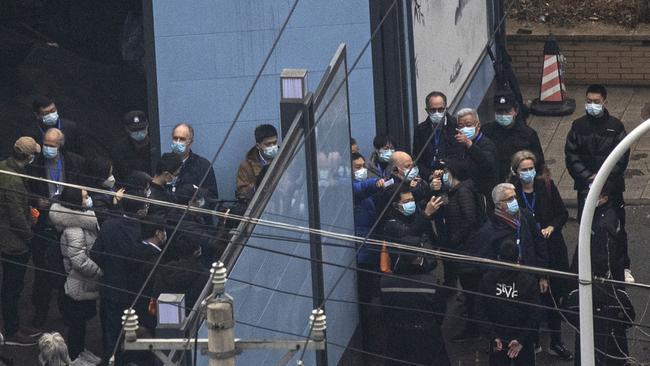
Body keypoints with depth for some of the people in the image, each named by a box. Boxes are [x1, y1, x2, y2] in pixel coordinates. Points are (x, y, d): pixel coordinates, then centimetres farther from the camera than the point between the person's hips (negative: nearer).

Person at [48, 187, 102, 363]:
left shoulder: (82, 221, 4)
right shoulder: (74, 229, -28)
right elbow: (80, 261, -31)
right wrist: (103, 272, -26)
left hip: (85, 284, 10)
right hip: (81, 288, -10)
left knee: (80, 322, 23)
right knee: (77, 323, 6)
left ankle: (79, 353, 38)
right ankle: (75, 359, 19)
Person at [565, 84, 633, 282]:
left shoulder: (615, 126, -2)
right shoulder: (578, 126, 2)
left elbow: (622, 156, -5)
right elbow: (571, 155, 0)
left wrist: (603, 176, -14)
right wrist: (587, 176, -12)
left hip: (612, 185, -1)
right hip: (585, 186, 1)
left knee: (617, 227, 4)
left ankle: (624, 267, 16)